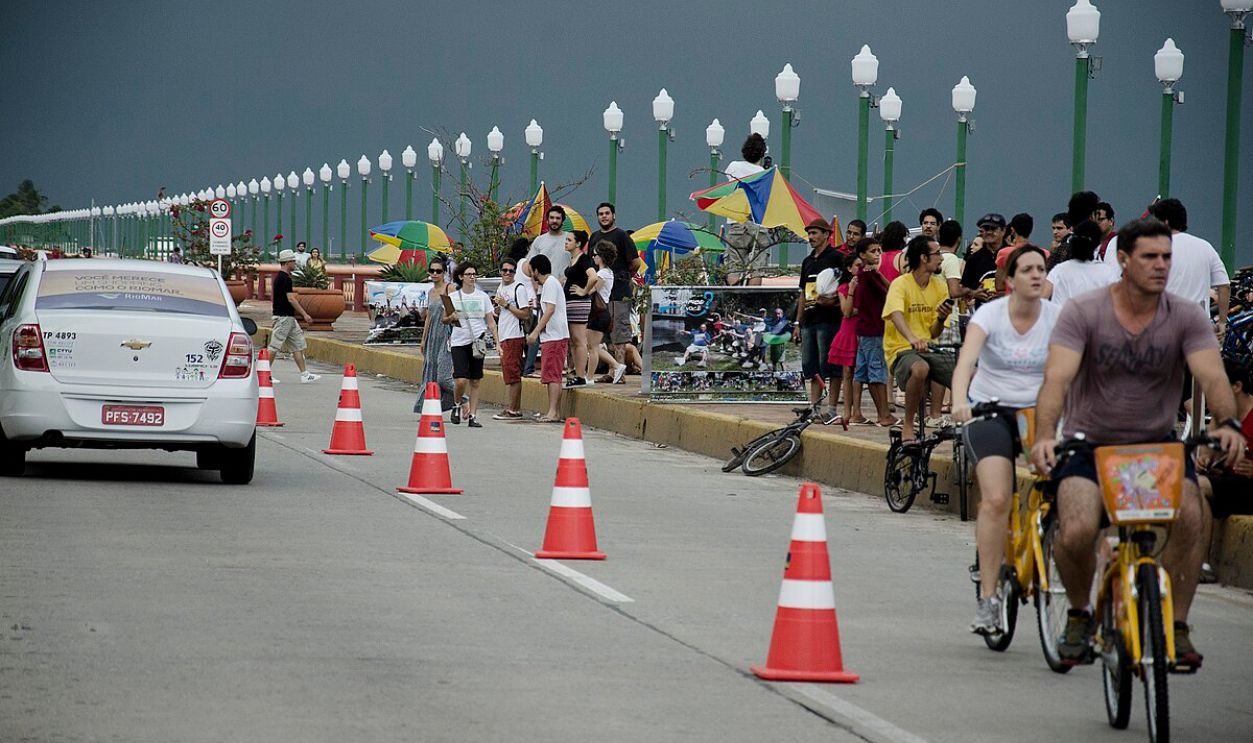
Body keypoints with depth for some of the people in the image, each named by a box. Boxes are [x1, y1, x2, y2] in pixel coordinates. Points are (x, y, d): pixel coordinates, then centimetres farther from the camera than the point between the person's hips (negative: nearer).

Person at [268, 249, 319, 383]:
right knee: (275, 347, -5)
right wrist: (304, 314, -21)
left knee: (298, 345, 9)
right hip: (284, 317, -10)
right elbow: (291, 299, -22)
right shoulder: (285, 279, -17)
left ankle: (304, 374, 9)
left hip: (289, 318, 10)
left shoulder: (279, 277, 14)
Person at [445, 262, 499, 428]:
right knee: (461, 380, -13)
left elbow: (491, 322, 8)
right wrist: (451, 318, -14)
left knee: (475, 381, 1)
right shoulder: (453, 297, 4)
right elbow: (444, 320, 10)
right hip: (459, 342, -1)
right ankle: (458, 404, 16)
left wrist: (497, 343, 1)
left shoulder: (483, 297, 6)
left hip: (478, 342, 1)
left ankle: (472, 416, 7)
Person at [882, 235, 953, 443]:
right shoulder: (901, 285, -8)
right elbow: (896, 315, -29)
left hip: (928, 350, 6)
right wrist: (912, 338, -49)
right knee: (920, 369, -40)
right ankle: (908, 424, -21)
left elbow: (933, 333, 13)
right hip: (902, 350, -6)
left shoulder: (939, 288, 12)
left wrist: (941, 318, -10)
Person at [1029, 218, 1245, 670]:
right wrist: (1044, 436, -40)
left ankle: (1176, 627, -9)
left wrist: (1227, 423, -40)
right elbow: (1057, 378, -22)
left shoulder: (1186, 317, -5)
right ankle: (1079, 613, 6)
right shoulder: (1084, 312, -10)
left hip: (1156, 443, 2)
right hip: (1089, 444, -2)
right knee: (1077, 532, -27)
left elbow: (1212, 376, -18)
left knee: (1190, 514, -27)